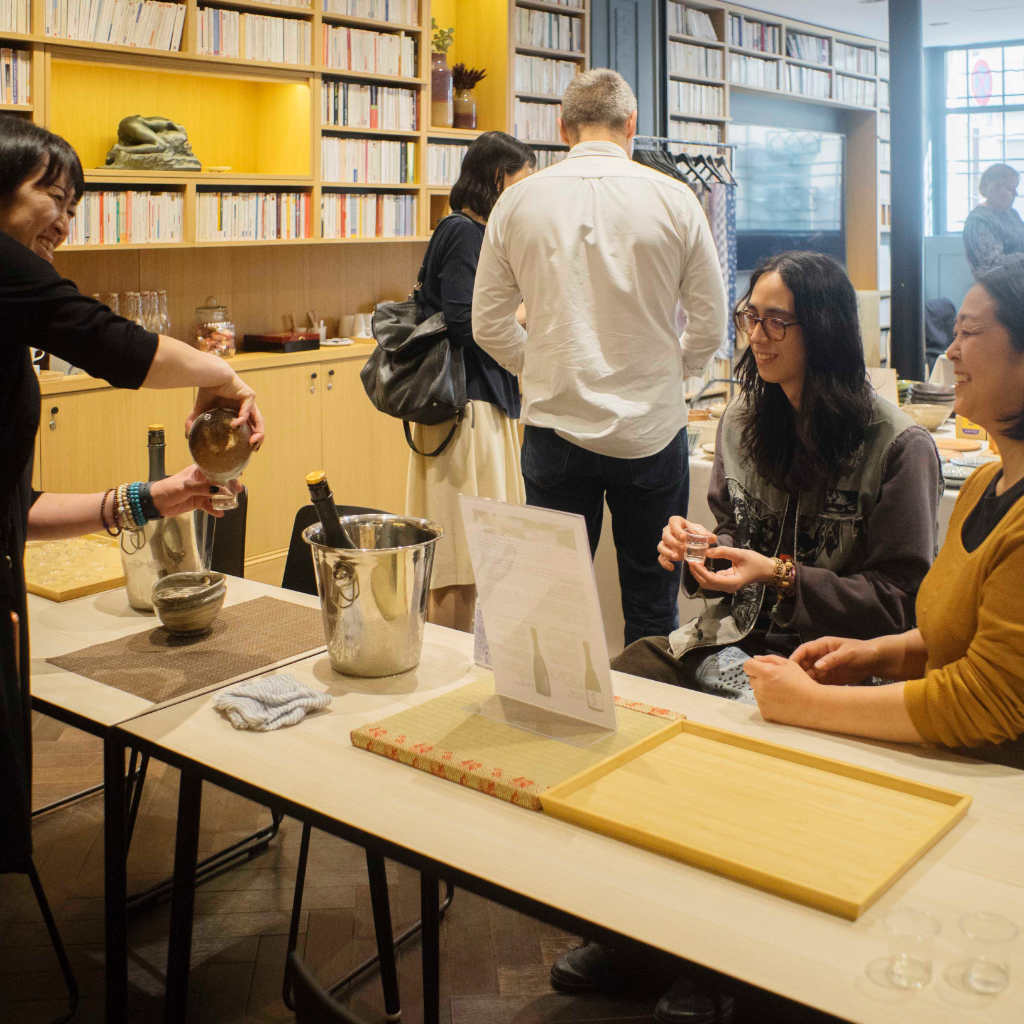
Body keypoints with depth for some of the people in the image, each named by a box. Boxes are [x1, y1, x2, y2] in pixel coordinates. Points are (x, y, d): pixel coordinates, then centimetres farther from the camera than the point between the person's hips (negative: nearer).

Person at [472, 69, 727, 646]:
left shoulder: (518, 202, 1)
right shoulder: (673, 199, -3)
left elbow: (489, 324, 5)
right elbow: (711, 322, 1)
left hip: (555, 430, 1)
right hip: (652, 429, -1)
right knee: (652, 605, 10)